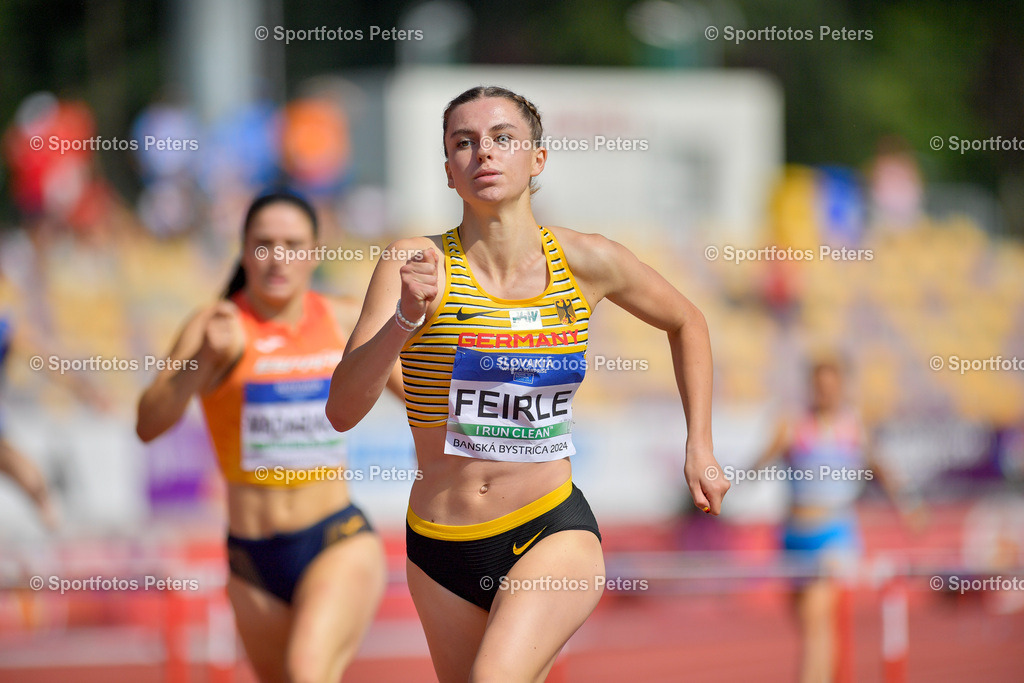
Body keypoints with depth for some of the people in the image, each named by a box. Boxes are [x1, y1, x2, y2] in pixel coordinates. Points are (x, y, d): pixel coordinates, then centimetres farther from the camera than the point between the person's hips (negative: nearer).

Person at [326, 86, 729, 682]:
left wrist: (700, 448, 14)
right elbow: (343, 411, -16)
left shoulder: (587, 262, -3)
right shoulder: (417, 264, -7)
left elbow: (686, 323, 18)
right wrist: (407, 318, -30)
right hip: (441, 546, 2)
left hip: (552, 533, -2)